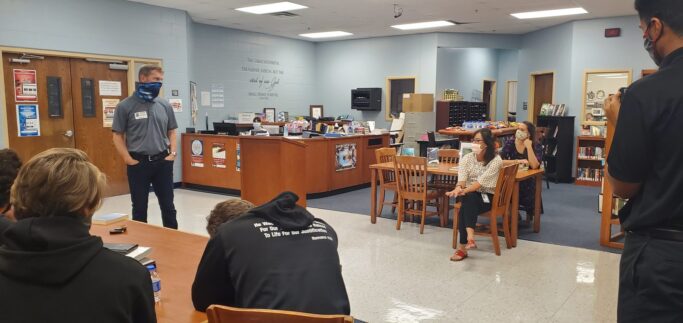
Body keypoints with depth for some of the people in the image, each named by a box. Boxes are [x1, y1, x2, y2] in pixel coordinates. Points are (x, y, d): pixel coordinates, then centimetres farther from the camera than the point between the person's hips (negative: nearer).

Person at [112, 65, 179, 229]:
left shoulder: (164, 105, 5)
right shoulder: (125, 106, -5)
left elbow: (171, 131, 13)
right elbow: (118, 136, -3)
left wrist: (172, 153, 1)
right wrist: (129, 160, -10)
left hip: (162, 162, 3)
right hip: (138, 163, -2)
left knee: (168, 205, 9)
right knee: (139, 207, 9)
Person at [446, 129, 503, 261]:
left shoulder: (496, 160, -10)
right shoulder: (467, 158, 3)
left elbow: (482, 181, -22)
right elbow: (462, 178, -11)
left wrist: (465, 191, -38)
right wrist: (458, 188, -35)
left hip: (488, 196, -3)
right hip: (469, 195, 3)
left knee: (466, 208, -33)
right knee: (469, 199, -34)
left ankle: (462, 247, -33)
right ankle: (470, 237, -43)